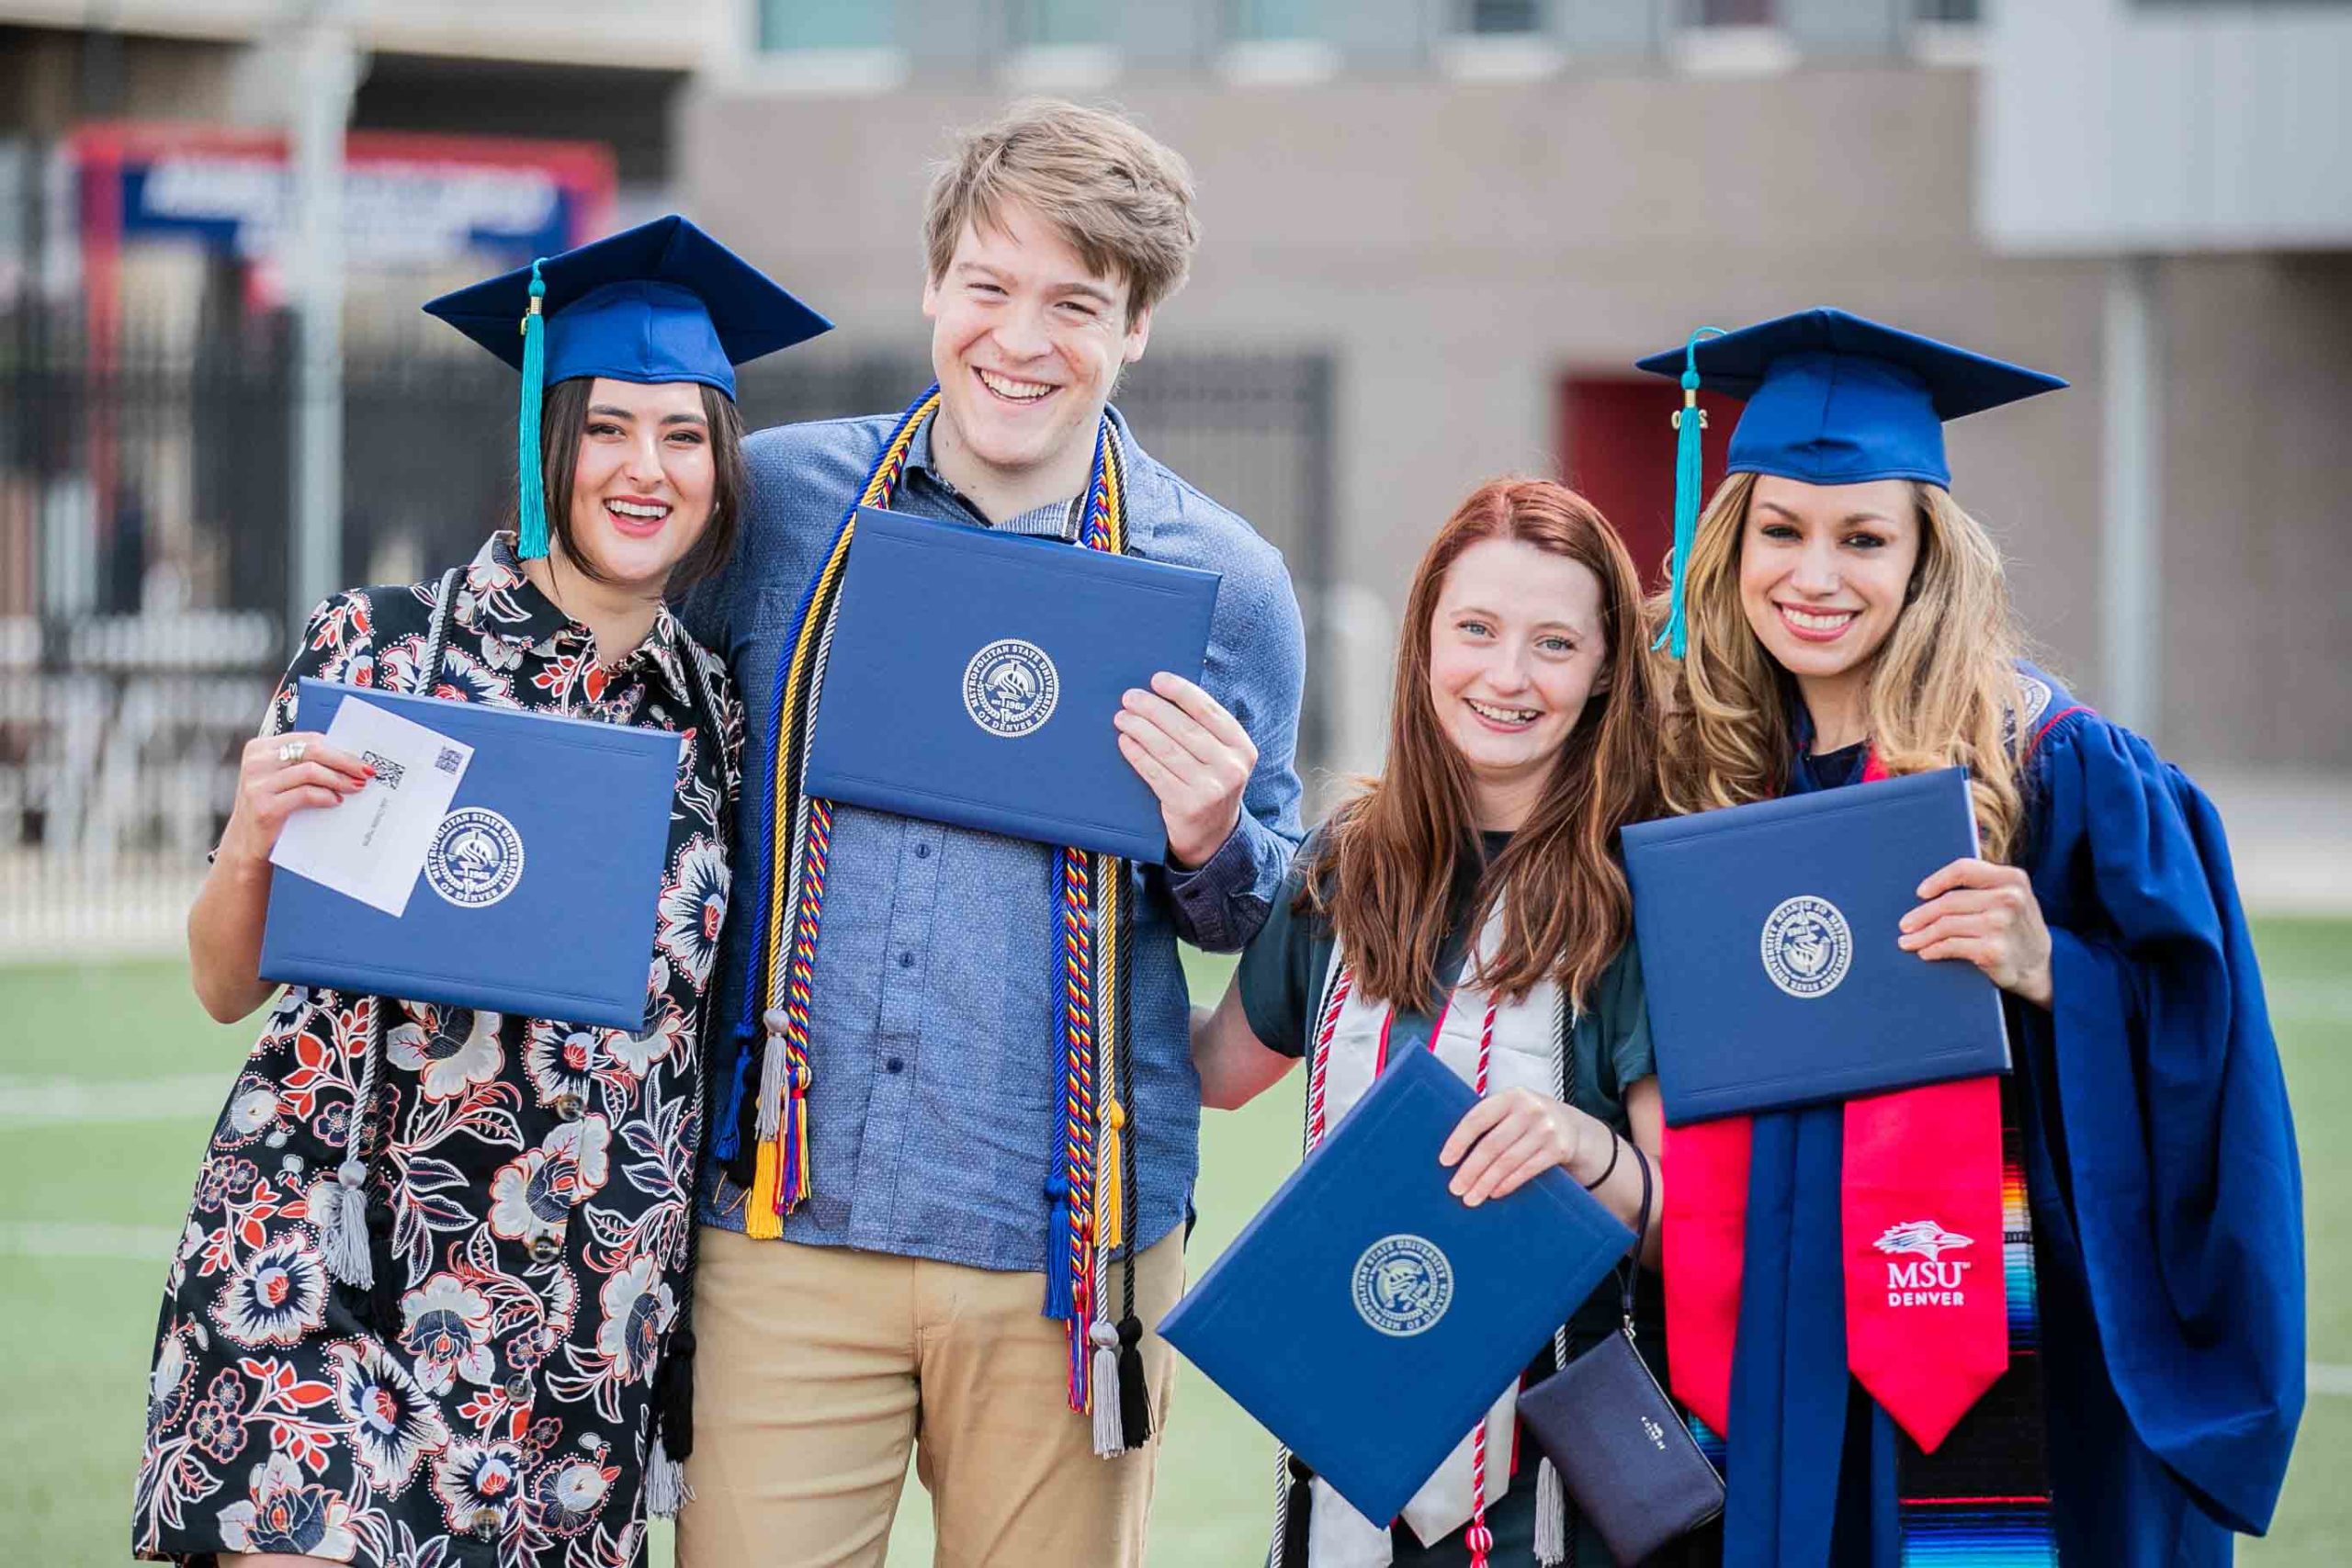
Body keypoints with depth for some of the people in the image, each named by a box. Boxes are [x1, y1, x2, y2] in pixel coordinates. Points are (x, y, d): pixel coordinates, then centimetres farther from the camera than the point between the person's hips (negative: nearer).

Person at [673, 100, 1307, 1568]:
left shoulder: (1223, 583, 0)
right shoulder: (779, 501, 2)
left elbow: (1259, 923, 9)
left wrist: (1209, 844, -11)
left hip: (1069, 1251, 0)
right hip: (790, 1223, 0)